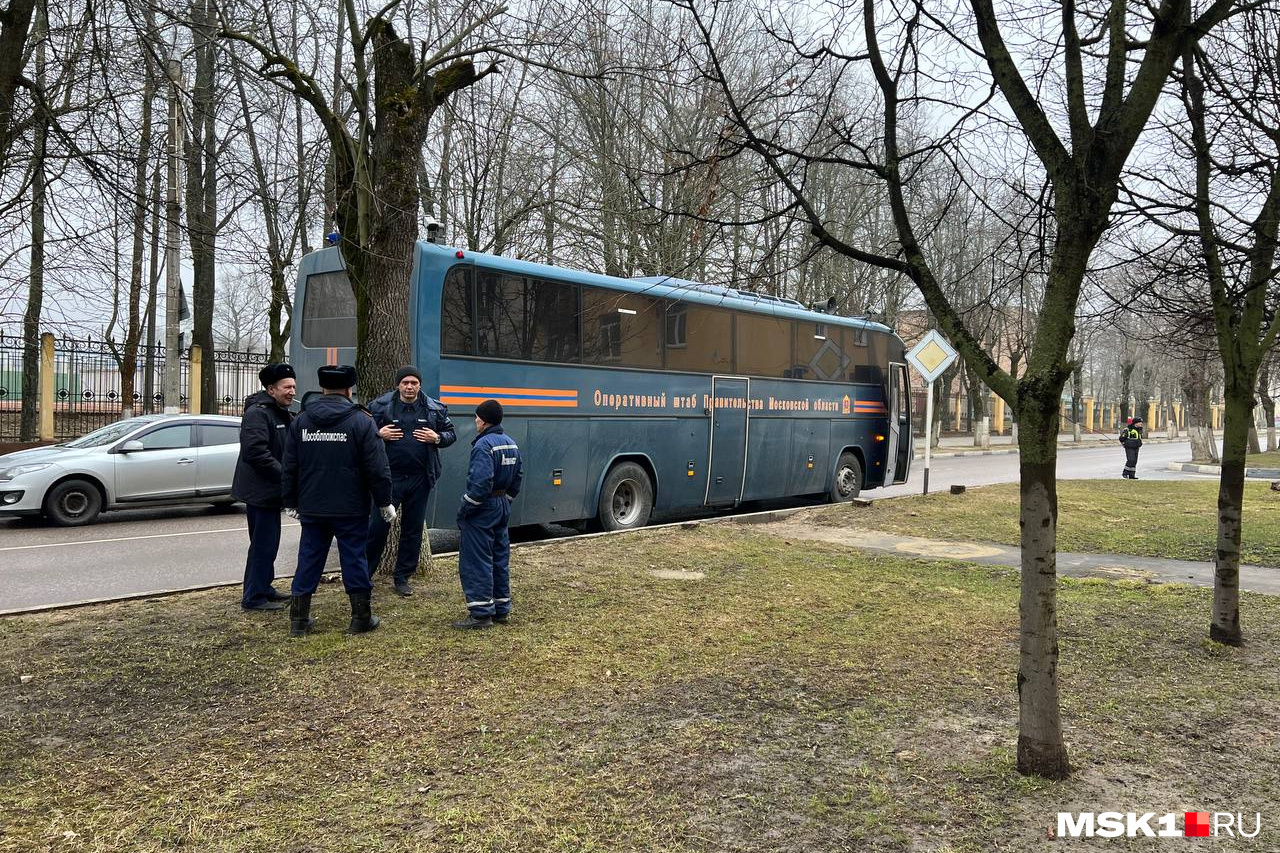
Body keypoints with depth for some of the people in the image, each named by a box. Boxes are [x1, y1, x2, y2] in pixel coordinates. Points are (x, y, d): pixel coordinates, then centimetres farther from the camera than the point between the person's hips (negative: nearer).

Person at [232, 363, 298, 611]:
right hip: (259, 489, -10)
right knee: (263, 544, -6)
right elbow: (256, 452, -26)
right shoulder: (257, 413, -16)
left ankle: (263, 588, 29)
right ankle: (254, 597, 0)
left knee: (267, 542, 18)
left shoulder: (284, 415, 15)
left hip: (271, 489, 10)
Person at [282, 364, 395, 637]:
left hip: (312, 508, 4)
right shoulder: (361, 420, -9)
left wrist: (290, 502, 18)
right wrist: (384, 502, -3)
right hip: (351, 509, -4)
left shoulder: (301, 421, 5)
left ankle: (298, 619, 16)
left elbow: (290, 467, 9)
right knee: (354, 559, 5)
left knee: (309, 560, 11)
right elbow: (377, 468, -11)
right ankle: (361, 618, 12)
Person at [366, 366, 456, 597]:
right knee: (378, 525, -3)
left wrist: (437, 438, -8)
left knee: (413, 530, 9)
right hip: (389, 476, -2)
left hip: (419, 479, 2)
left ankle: (403, 578, 22)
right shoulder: (380, 406, -2)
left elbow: (451, 434, 12)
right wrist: (378, 434, -14)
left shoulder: (434, 409, 3)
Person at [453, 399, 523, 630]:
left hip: (483, 509, -9)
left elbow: (480, 483, -25)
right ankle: (501, 609, 22)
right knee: (500, 559, 15)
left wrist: (464, 509, -17)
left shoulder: (484, 444, -19)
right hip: (503, 507, 9)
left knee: (476, 561, -3)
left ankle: (481, 613, -2)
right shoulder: (510, 443, 10)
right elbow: (518, 477, 13)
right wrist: (505, 501, 18)